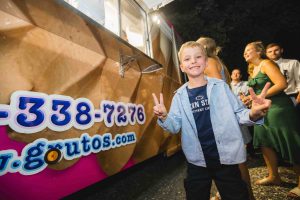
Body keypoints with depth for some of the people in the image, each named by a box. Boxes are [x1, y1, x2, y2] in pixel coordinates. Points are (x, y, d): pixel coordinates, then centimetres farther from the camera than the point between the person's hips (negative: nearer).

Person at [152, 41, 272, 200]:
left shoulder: (220, 86, -5)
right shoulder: (180, 96, -4)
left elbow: (238, 114, -1)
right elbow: (174, 127, -4)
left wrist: (253, 114, -23)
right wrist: (164, 117, -24)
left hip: (226, 157, -1)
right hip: (197, 161, 2)